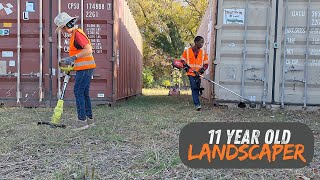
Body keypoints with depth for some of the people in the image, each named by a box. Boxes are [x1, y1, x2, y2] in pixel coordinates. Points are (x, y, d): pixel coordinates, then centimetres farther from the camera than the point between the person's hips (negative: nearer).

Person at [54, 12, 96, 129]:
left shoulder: (77, 33, -13)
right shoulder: (75, 34, 19)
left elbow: (88, 50, -23)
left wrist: (73, 58, -21)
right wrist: (67, 61, 15)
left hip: (84, 68, -10)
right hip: (84, 68, 10)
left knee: (78, 92, -8)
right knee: (84, 93, 13)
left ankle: (82, 121, -4)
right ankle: (89, 118, 20)